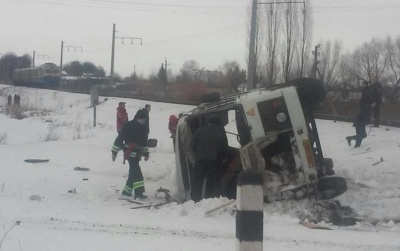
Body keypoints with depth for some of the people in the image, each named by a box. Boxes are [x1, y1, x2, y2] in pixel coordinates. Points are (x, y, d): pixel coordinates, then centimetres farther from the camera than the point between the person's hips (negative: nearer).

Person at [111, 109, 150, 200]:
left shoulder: (142, 128, 10)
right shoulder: (128, 126, -12)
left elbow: (144, 141, 23)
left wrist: (146, 153, 22)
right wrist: (114, 152, -9)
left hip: (137, 153, 8)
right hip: (130, 153, -8)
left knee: (133, 172, 12)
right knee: (136, 172, -16)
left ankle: (126, 191, 24)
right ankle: (138, 192, -21)